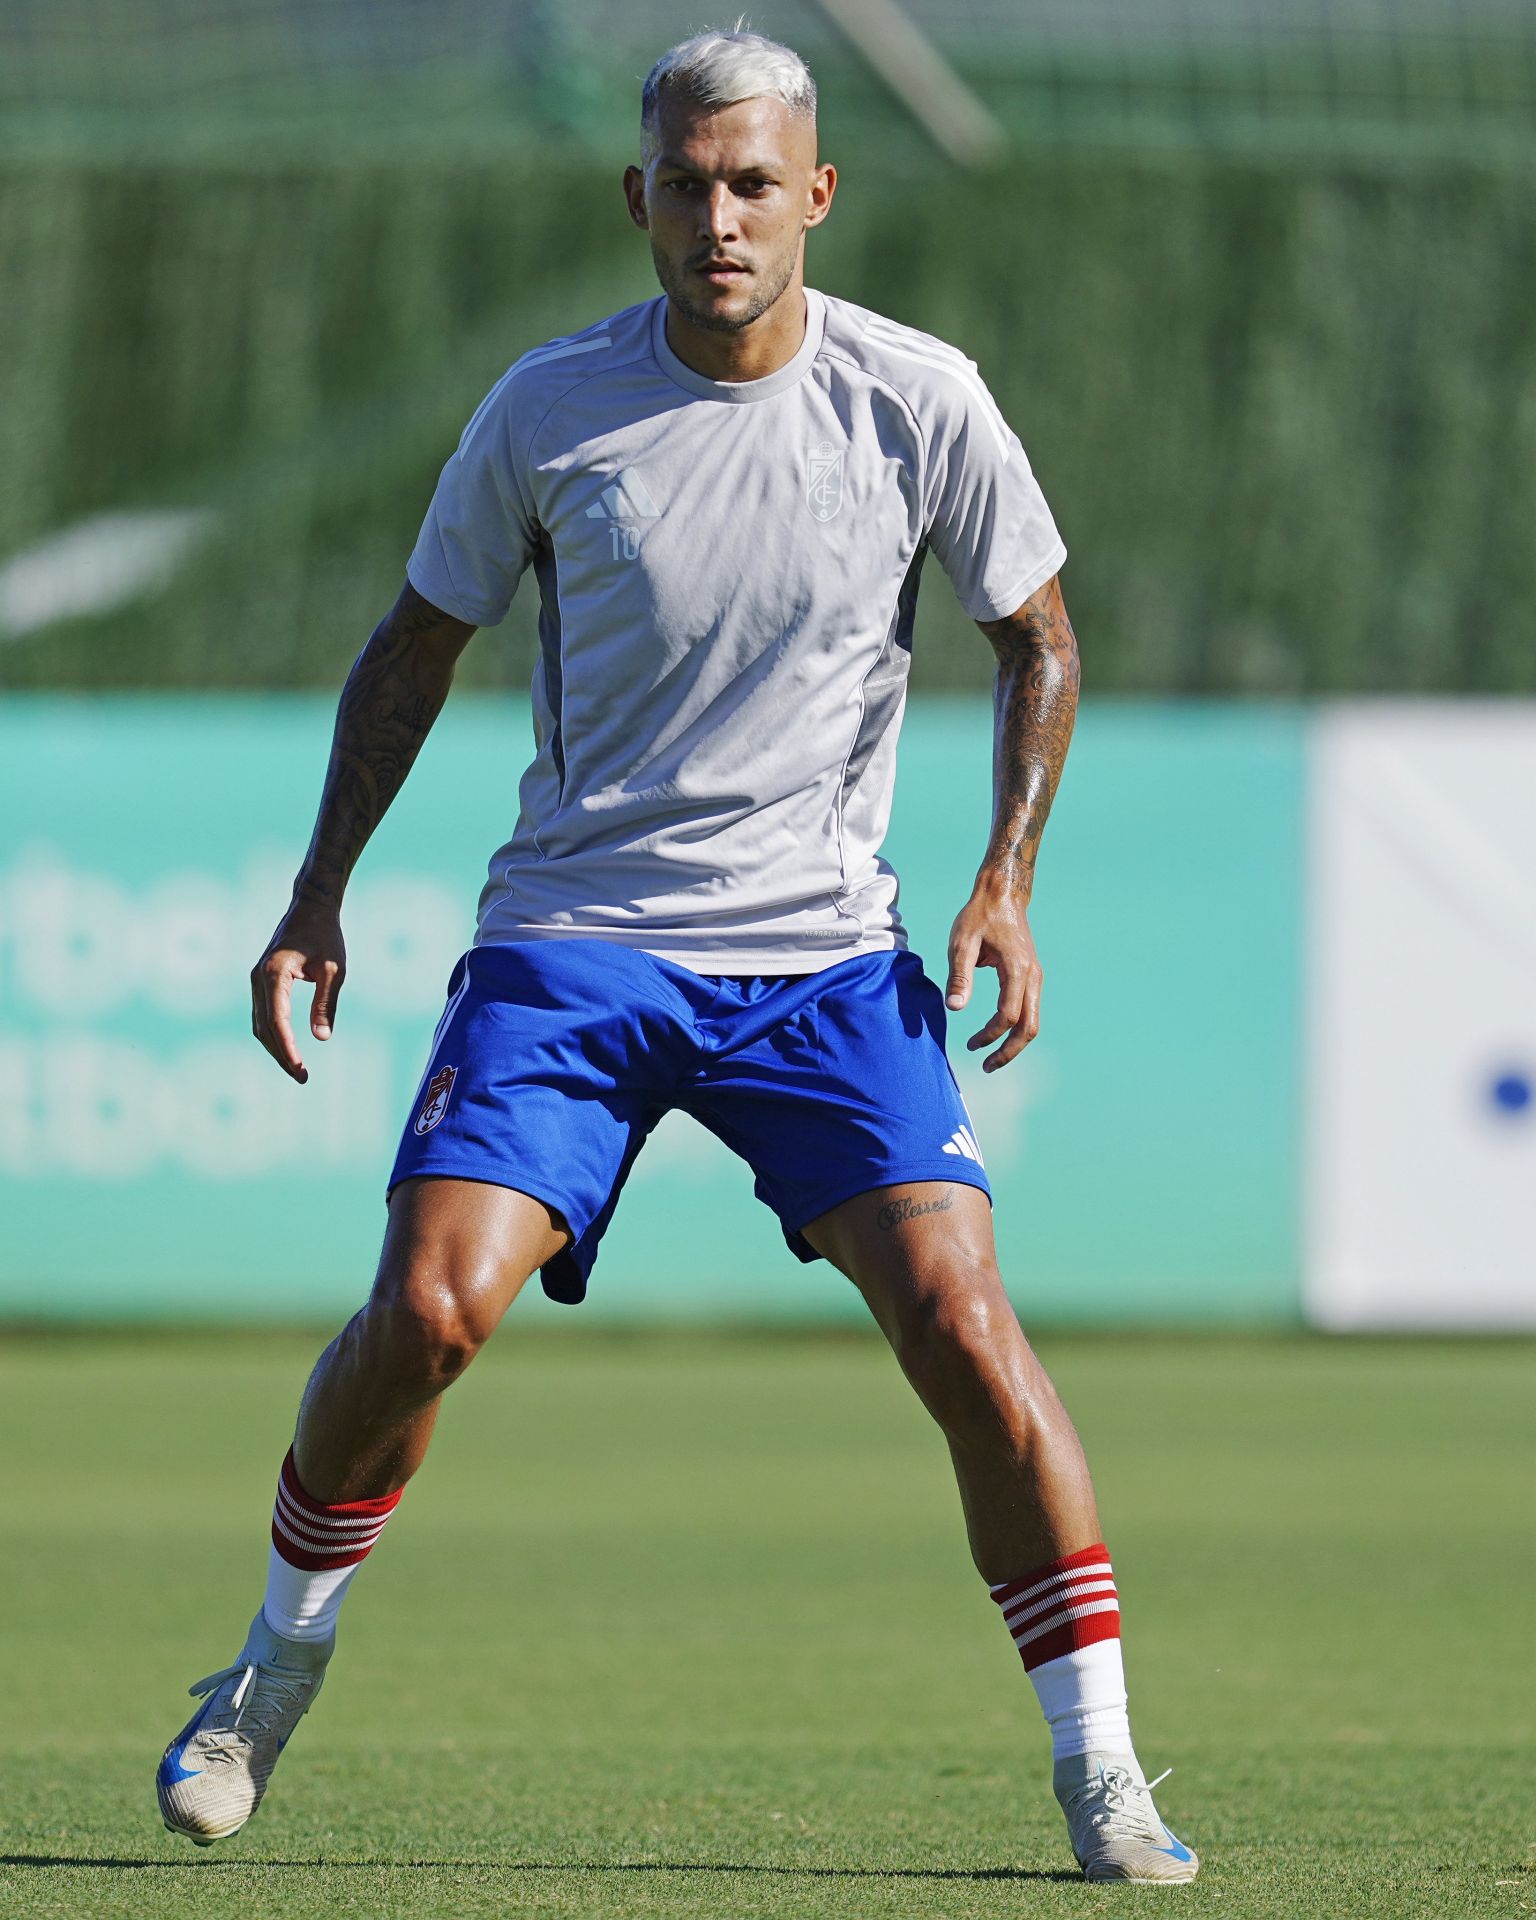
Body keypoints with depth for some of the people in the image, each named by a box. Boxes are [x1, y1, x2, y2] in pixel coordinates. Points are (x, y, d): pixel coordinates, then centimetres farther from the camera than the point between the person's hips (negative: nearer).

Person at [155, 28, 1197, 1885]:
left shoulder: (923, 404, -5)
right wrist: (321, 888, 3)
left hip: (824, 954, 0)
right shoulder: (548, 407, -5)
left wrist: (1007, 877, -3)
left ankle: (1099, 1772, -5)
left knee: (957, 1316, -15)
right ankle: (276, 1665, 10)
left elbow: (1036, 636, 9)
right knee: (431, 1304, -16)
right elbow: (418, 639, 9)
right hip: (569, 938, 0)